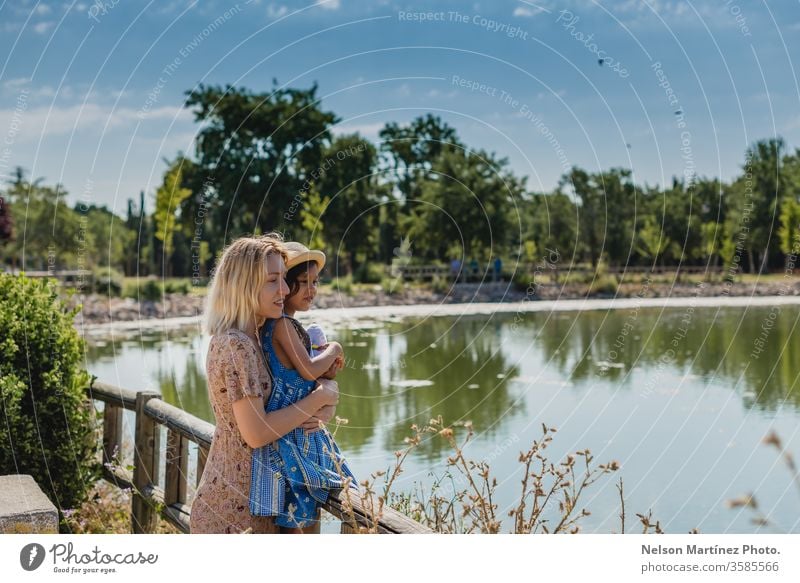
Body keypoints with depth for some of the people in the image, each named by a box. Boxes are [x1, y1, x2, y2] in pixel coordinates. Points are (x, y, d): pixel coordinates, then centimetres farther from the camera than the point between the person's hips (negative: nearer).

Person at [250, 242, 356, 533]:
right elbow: (308, 370, -23)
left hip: (305, 433, 10)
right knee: (293, 520, -5)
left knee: (309, 514, 14)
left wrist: (327, 371, 0)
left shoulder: (291, 325, 14)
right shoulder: (282, 324, -15)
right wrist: (334, 349, -6)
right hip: (287, 436, -10)